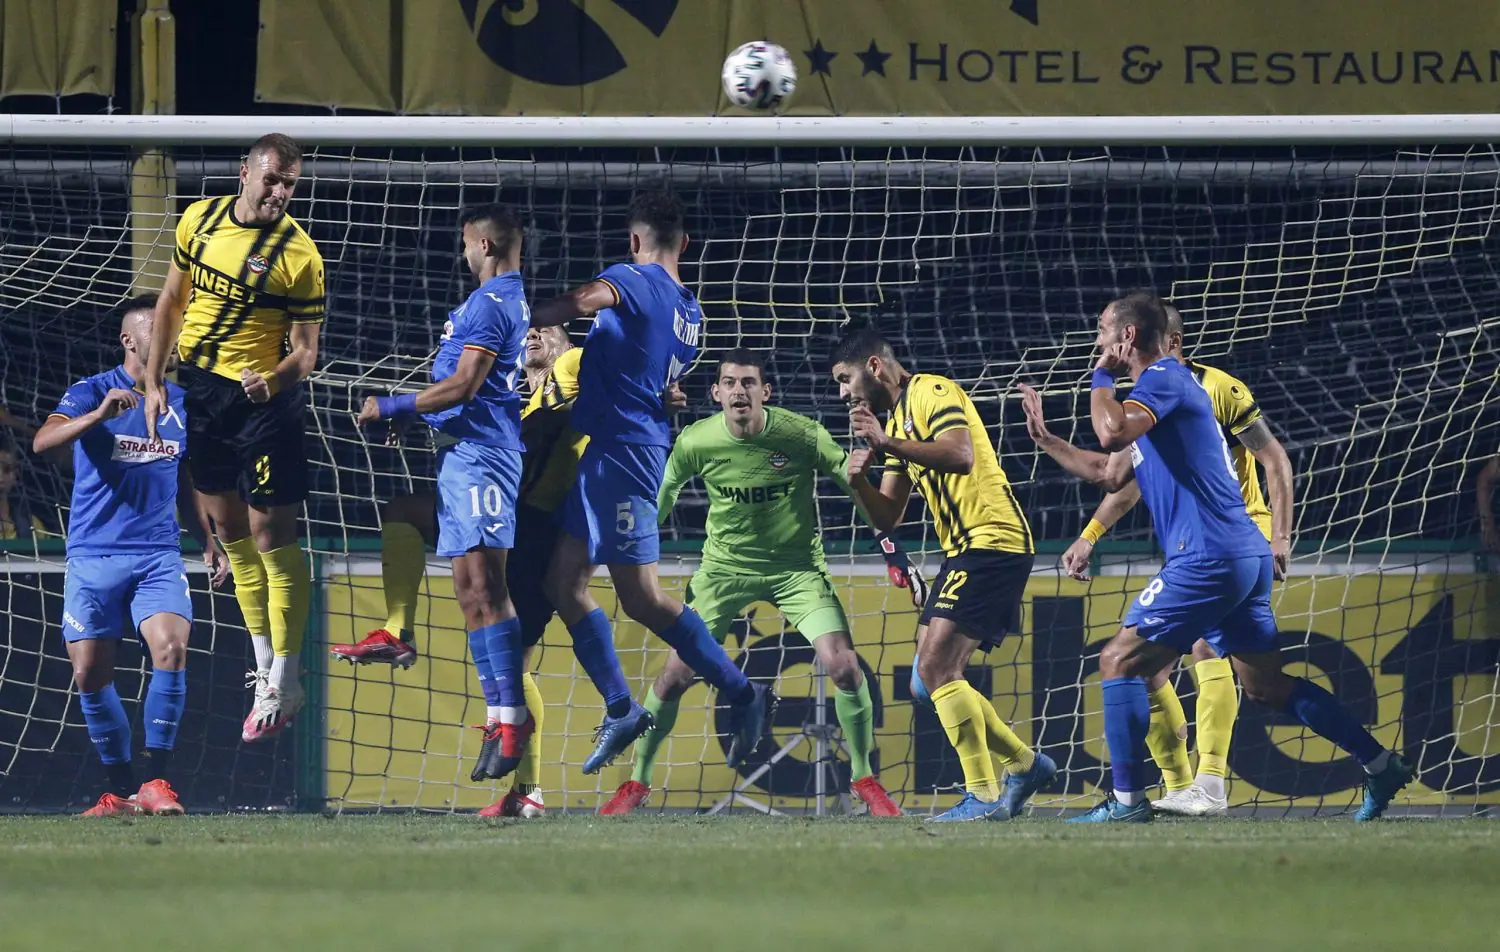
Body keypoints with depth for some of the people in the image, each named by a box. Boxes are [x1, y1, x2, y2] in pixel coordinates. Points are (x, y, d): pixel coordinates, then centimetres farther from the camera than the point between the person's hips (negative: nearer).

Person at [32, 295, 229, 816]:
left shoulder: (180, 403, 12)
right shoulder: (91, 392, -2)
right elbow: (43, 440, -20)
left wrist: (209, 543, 18)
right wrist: (100, 414, -35)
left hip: (159, 556, 2)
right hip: (94, 555, -2)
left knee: (172, 649, -20)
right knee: (90, 675, -1)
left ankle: (154, 780, -14)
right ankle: (121, 788, 15)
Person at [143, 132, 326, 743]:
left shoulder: (299, 255, -14)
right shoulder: (200, 220, 1)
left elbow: (306, 349, -12)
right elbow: (172, 301, 12)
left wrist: (273, 379, -32)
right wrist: (154, 382, 9)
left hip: (263, 400, -6)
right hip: (198, 392, 6)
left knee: (270, 537, -5)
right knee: (231, 533, 12)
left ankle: (284, 684, 3)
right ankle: (264, 667, 22)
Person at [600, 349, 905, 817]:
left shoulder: (803, 436, -19)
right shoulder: (694, 442, -14)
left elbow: (855, 486, -7)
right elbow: (662, 496, 4)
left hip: (797, 567, -1)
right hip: (725, 565, 1)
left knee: (844, 668, -17)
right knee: (675, 675, -7)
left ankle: (864, 779, 4)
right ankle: (636, 783, 13)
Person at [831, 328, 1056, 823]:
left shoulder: (932, 392, -7)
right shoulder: (897, 419, 22)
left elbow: (961, 456, -26)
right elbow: (887, 518, 20)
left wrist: (885, 442, -25)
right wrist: (860, 481, 0)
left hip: (993, 541, -10)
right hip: (964, 550, 10)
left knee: (936, 667, -17)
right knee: (929, 682, 9)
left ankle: (985, 795, -15)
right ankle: (1024, 764, 19)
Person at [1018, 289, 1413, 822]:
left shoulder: (1164, 378, -8)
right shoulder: (1164, 385, 23)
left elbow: (1113, 433, -26)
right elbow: (1111, 474, 30)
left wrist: (1101, 377, -9)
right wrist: (1044, 440, 27)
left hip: (1208, 556, -10)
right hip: (1245, 556, 10)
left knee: (1119, 661, -5)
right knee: (1265, 683, 13)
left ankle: (1127, 799, -7)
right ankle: (1381, 764, 11)